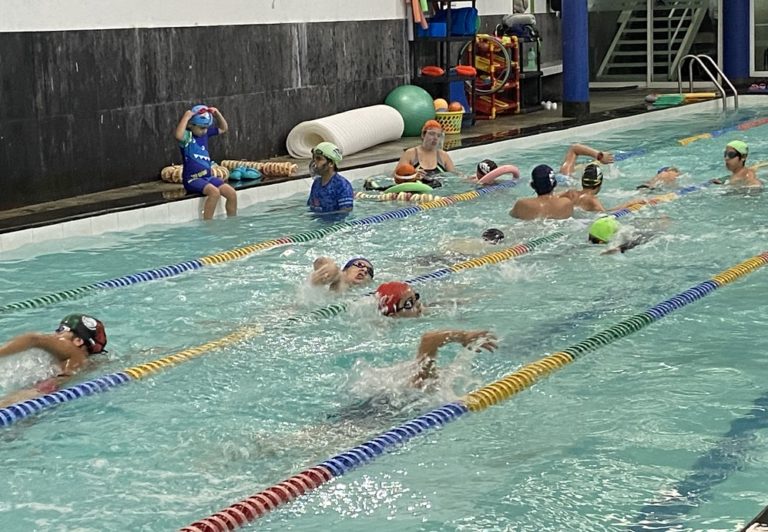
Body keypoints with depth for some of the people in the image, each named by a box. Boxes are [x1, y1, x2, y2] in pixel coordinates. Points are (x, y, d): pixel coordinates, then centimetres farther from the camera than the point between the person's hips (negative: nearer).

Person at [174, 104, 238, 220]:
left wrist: (217, 114, 8)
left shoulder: (206, 132, 10)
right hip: (192, 179, -8)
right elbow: (178, 135, -38)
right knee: (214, 192, -32)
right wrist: (186, 117, -29)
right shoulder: (187, 136, -13)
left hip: (208, 176, 8)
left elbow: (223, 129, 23)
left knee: (232, 194, -7)